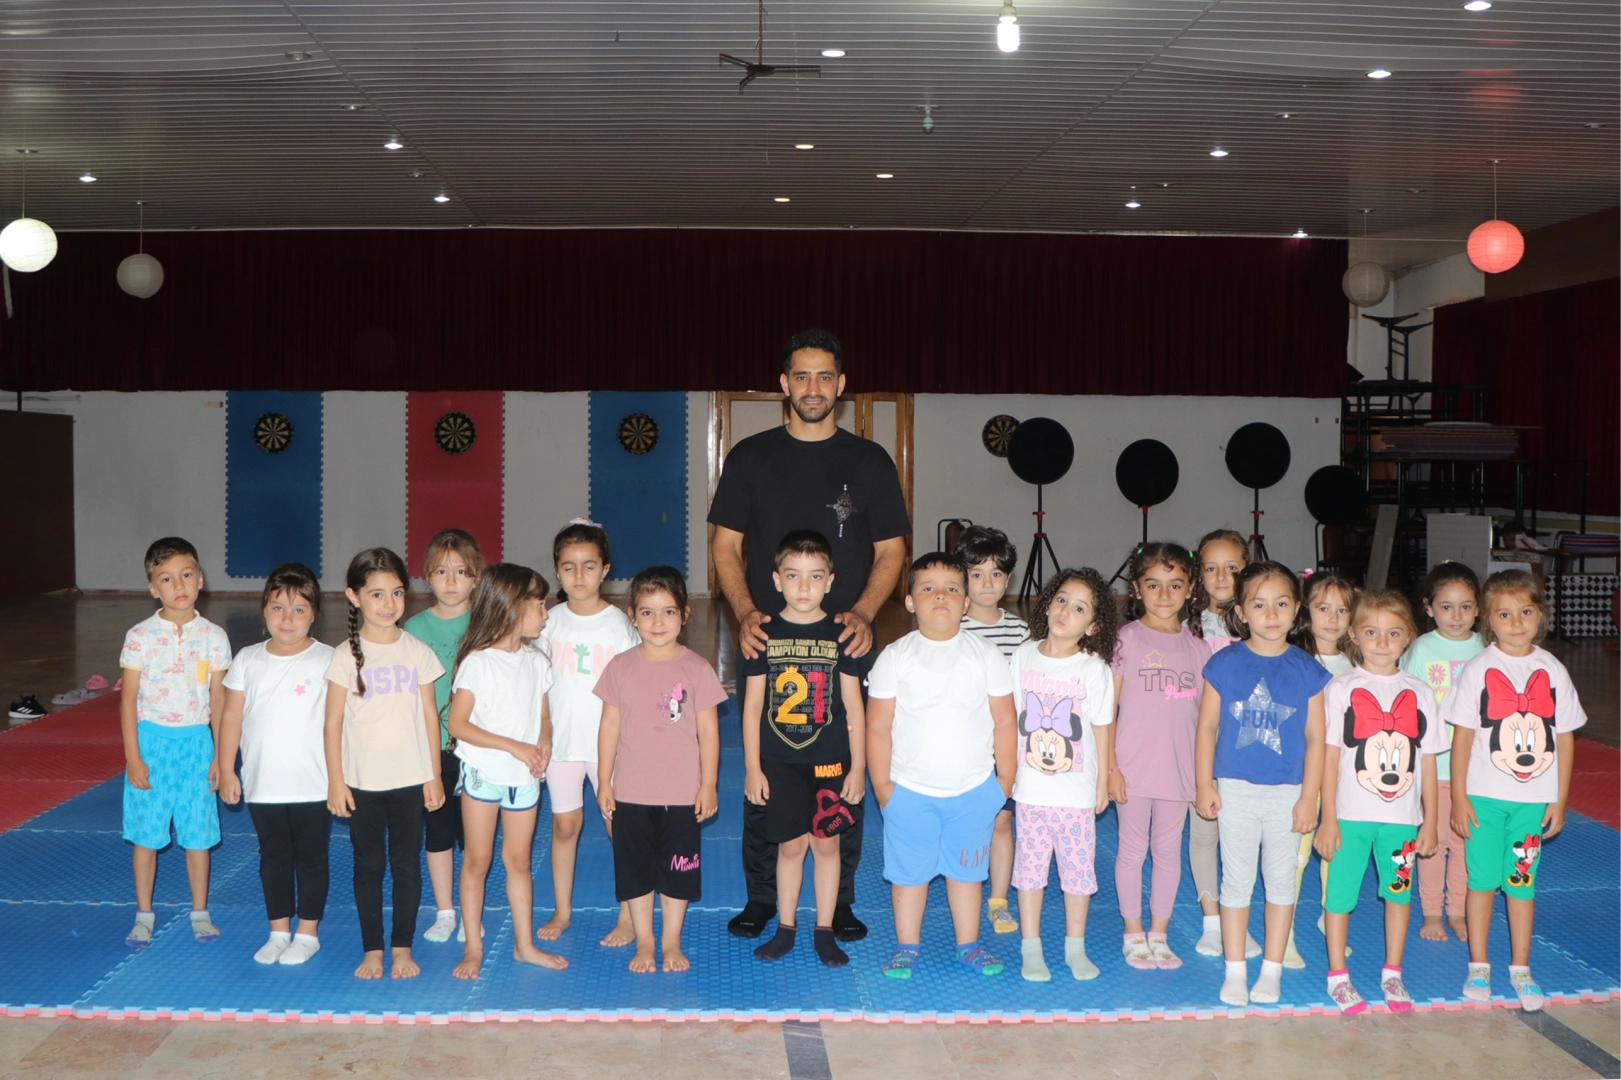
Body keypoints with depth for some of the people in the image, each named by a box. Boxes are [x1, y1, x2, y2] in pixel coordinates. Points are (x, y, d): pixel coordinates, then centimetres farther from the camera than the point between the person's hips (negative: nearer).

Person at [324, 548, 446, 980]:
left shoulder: (417, 652, 1)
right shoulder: (347, 656, -3)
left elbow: (430, 715, 5)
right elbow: (333, 721, -1)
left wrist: (434, 775, 3)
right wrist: (335, 781, -4)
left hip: (410, 780, 1)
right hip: (362, 781, -1)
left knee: (407, 864, 6)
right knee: (368, 865, 7)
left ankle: (402, 948, 18)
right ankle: (372, 950, 17)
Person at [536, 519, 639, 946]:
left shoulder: (620, 623, -6)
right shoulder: (550, 622, 1)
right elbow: (540, 685, 5)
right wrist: (542, 734, -4)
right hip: (562, 742, 2)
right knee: (564, 825, 12)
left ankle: (627, 918, 14)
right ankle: (562, 911, 26)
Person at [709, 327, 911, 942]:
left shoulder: (869, 462, 6)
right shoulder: (751, 458, 6)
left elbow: (890, 551, 5)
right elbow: (725, 545, 5)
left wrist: (862, 614, -11)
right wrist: (745, 612, -11)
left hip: (843, 643, 0)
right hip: (767, 640, 0)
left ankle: (839, 901, 16)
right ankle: (760, 898, 18)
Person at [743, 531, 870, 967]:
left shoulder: (841, 635, -2)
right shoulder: (764, 635, -2)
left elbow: (853, 706, 1)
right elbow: (752, 706, 2)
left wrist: (858, 767, -1)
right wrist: (752, 767, 0)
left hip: (830, 762, 0)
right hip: (780, 762, 0)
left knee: (826, 844, 7)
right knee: (790, 845, 8)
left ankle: (825, 932, 19)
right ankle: (785, 928, 23)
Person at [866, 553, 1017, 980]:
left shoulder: (986, 657, -2)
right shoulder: (895, 657, -5)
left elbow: (1005, 723, 2)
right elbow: (878, 727, -3)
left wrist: (1005, 781, 1)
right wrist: (882, 786, -5)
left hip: (974, 790, 1)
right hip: (910, 792, -1)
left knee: (967, 871, 13)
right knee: (908, 872, 8)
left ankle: (968, 946, 27)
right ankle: (907, 946, 23)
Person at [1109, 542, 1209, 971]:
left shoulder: (1197, 648, 6)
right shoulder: (1126, 639, -4)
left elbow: (1203, 715, 9)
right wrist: (1110, 766, -10)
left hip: (1179, 768, 3)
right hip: (1133, 766, -3)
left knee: (1169, 851, 10)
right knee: (1133, 849, 7)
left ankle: (1159, 934, 24)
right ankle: (1133, 934, 21)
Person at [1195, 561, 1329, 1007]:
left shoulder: (1307, 670, -3)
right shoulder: (1224, 664, -4)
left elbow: (1315, 739, -1)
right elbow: (1207, 726, 0)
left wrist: (1309, 797, -4)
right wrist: (1204, 785, -4)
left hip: (1287, 791, 1)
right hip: (1235, 790, -1)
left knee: (1281, 881, 10)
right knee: (1237, 881, 8)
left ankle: (1271, 969, 23)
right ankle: (1234, 970, 17)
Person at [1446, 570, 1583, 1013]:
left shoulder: (1552, 670, 0)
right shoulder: (1478, 670, -5)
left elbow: (1565, 738, 5)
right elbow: (1462, 736, -4)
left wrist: (1560, 800, 4)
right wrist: (1459, 798, -6)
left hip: (1534, 799, 1)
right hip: (1484, 796, -1)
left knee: (1522, 882, 8)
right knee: (1483, 880, 5)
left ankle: (1520, 968, 20)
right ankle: (1478, 965, 18)